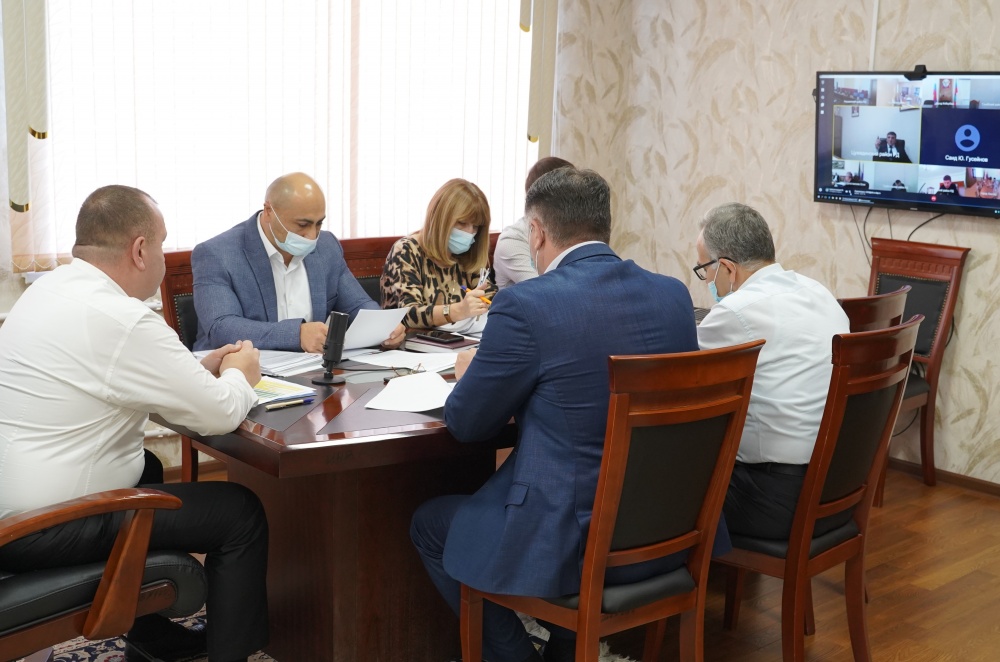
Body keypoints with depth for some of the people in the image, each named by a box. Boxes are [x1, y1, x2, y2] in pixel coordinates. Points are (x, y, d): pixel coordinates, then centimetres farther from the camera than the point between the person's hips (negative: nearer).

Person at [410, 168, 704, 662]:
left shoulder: (525, 306, -17)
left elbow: (465, 425, -5)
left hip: (572, 545, -6)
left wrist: (470, 372, 15)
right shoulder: (674, 295, 1)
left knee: (429, 523, 20)